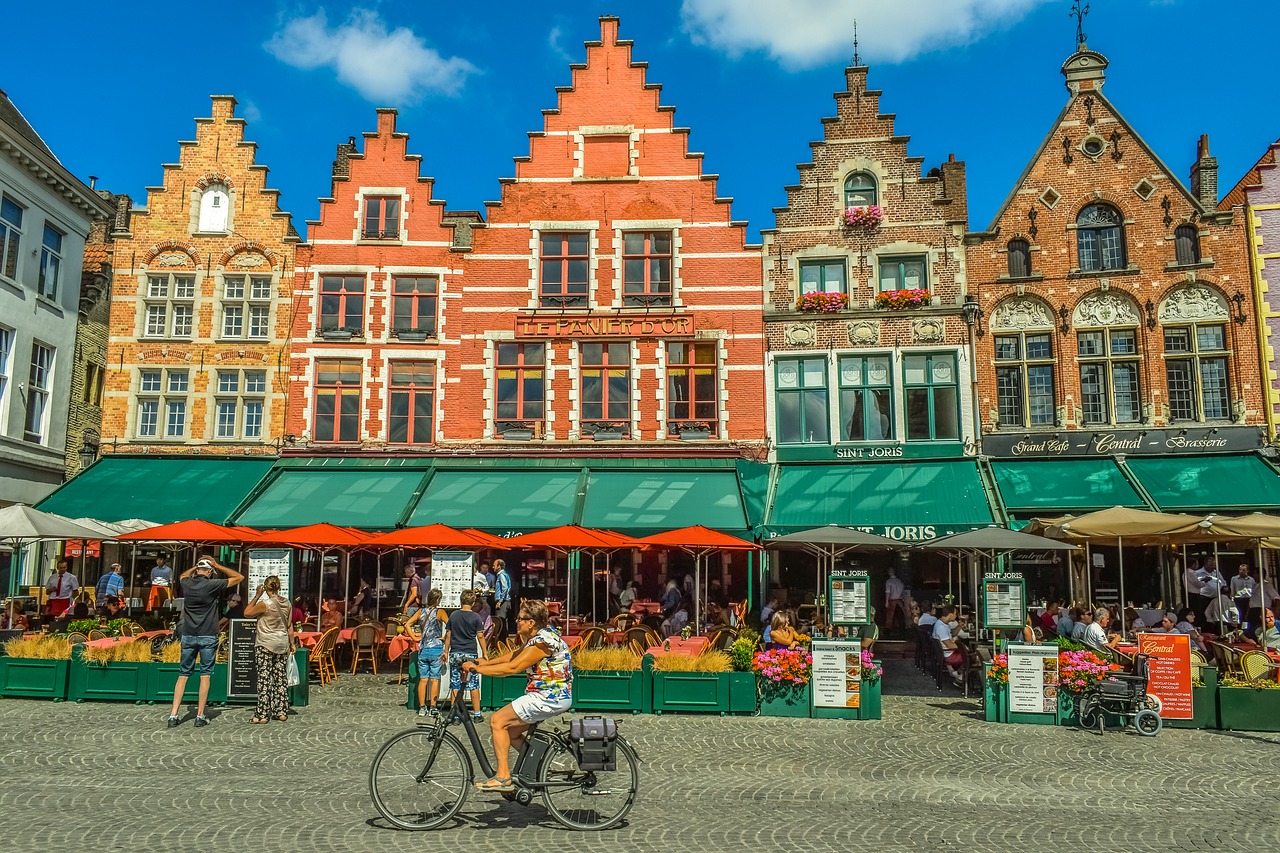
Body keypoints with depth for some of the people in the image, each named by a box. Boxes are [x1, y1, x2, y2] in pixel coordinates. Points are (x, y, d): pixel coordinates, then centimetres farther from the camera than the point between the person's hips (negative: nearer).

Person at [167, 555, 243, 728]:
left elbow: (183, 575, 29)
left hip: (188, 636, 4)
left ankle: (173, 715, 7)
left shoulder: (186, 584, 1)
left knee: (183, 674, 10)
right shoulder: (212, 584, -12)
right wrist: (217, 565, 0)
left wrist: (197, 566, 20)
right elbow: (239, 577, -2)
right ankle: (200, 716, 4)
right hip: (208, 636, -4)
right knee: (205, 675, 3)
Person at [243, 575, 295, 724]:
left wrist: (257, 595, -2)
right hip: (282, 644, 6)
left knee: (264, 678, -2)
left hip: (265, 645, -6)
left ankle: (262, 715, -1)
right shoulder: (287, 603, 3)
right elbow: (289, 625, 9)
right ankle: (282, 712, 14)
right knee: (281, 678, 10)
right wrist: (292, 644, 17)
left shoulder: (265, 603, -15)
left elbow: (247, 613, -2)